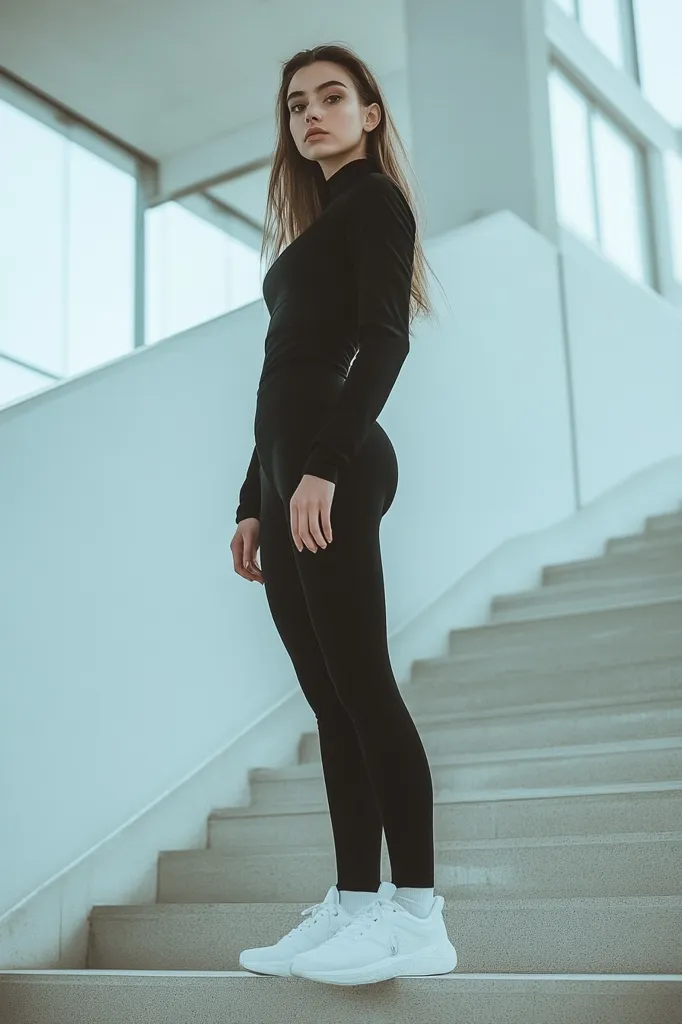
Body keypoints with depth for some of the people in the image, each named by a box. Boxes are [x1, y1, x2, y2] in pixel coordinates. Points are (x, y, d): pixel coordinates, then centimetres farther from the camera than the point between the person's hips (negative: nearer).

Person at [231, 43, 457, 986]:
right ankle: (354, 907, 8)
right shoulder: (317, 227, 27)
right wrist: (253, 503, 18)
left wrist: (325, 466, -24)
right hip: (286, 468, 9)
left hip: (334, 468, -9)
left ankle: (419, 917, -7)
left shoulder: (376, 200, 2)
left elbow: (386, 339, -13)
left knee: (361, 683, -12)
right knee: (332, 698, 5)